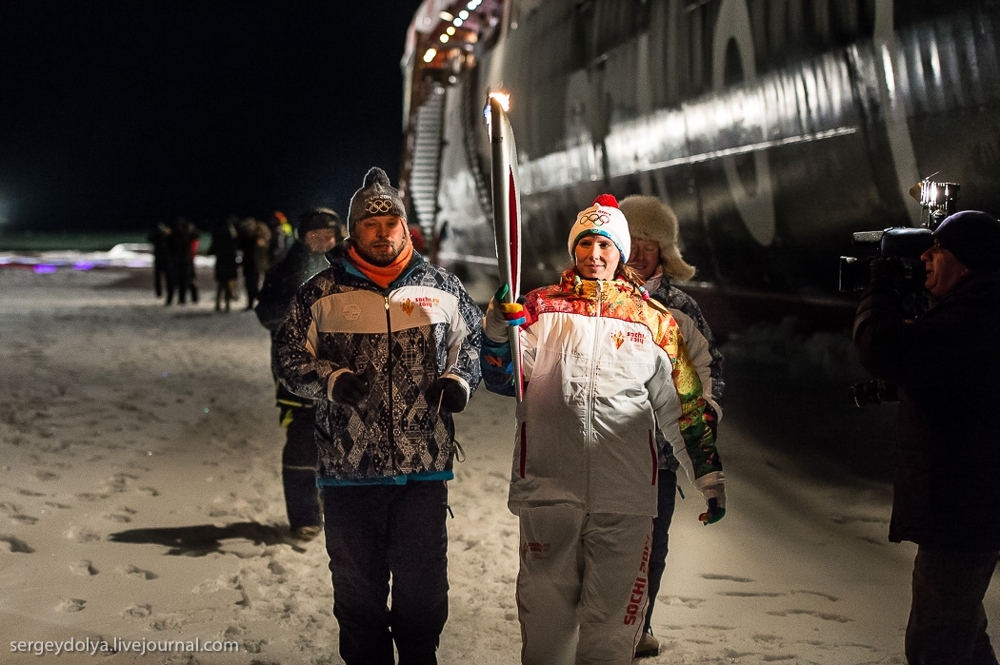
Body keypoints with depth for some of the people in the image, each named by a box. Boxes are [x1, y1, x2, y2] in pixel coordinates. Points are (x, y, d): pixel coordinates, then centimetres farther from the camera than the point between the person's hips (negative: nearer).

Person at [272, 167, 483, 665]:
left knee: (423, 586, 8)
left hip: (424, 470, 1)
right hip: (348, 470, 0)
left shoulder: (442, 288, 6)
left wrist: (459, 381, -3)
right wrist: (331, 380, -12)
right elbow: (290, 359, 6)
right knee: (357, 586, 10)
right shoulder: (321, 294, 2)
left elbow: (471, 344, 17)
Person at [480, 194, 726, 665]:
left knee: (611, 624, 4)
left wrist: (710, 476, 8)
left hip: (623, 496, 0)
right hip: (547, 486, 0)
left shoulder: (653, 320, 9)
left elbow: (684, 407, 12)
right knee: (545, 614, 7)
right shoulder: (542, 307, 8)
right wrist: (499, 330, -20)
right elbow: (503, 379, -2)